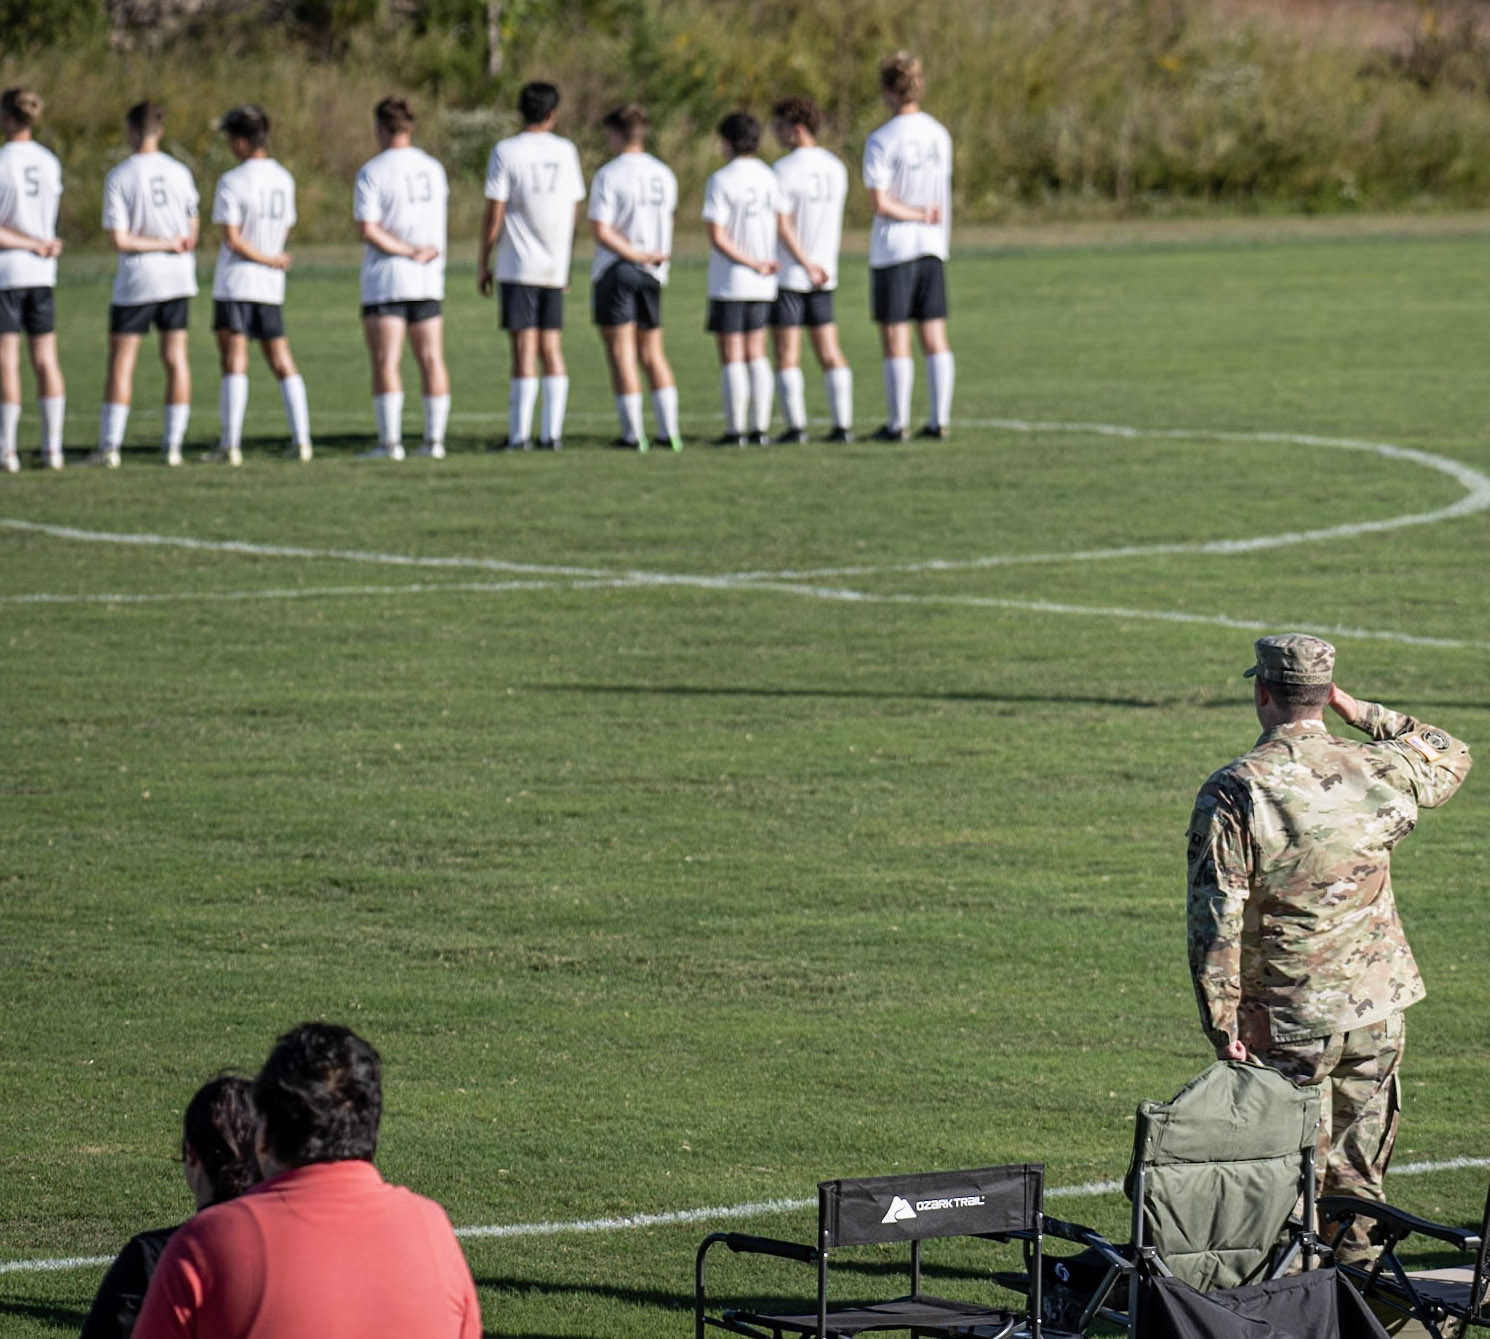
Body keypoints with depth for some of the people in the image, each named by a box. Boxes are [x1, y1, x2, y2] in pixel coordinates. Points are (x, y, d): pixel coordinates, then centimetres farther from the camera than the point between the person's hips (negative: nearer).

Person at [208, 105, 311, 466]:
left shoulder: (232, 182, -12)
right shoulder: (284, 180, 6)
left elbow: (232, 239, -16)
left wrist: (270, 260, -9)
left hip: (234, 286, -5)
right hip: (271, 288, 5)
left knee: (234, 364, -7)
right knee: (282, 364, 9)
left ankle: (230, 444, -10)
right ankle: (301, 439, 3)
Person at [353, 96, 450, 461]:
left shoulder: (372, 171, -9)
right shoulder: (433, 169, 7)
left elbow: (368, 230, -17)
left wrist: (411, 251, -13)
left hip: (385, 282, -5)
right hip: (428, 281, 5)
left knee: (386, 362, -4)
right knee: (431, 360, 6)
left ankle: (390, 441, -8)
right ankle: (434, 440, 5)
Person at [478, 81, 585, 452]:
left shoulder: (505, 151, -5)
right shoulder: (566, 151, 5)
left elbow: (494, 215, -7)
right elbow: (574, 210, 11)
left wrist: (483, 263, 1)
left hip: (519, 266, -3)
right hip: (555, 268, 4)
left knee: (524, 348, -5)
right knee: (552, 348, 7)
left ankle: (519, 434, -6)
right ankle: (552, 432, 4)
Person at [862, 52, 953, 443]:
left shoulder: (881, 140, -13)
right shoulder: (939, 135, 4)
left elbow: (880, 203, -17)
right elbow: (941, 197, 11)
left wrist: (920, 216, -8)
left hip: (892, 250, -5)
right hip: (931, 249, 5)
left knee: (895, 341, 0)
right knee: (935, 339, 6)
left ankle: (898, 422, 2)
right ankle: (939, 420, 6)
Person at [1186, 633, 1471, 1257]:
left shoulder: (1232, 791, -11)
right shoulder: (1379, 771, 0)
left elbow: (1215, 922, -14)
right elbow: (1451, 758, 24)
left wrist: (1222, 1025, -9)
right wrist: (1360, 713, 18)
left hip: (1284, 1024, -4)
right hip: (1376, 1013, 4)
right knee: (1357, 1178, 11)